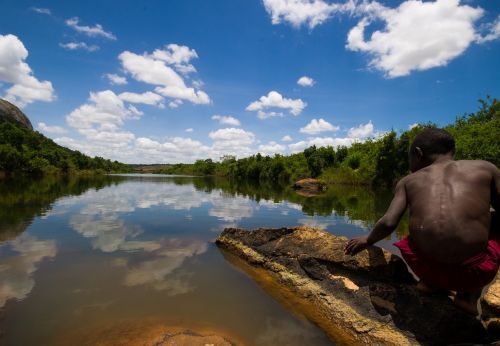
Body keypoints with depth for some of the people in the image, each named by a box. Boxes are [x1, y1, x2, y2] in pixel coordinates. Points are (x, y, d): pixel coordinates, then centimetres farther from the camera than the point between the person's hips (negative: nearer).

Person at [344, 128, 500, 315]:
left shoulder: (409, 181, 12)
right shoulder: (484, 167, 12)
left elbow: (388, 223, 1)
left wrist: (367, 240, 21)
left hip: (425, 265, 3)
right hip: (475, 271, -2)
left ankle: (430, 282, 17)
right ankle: (469, 296, 19)